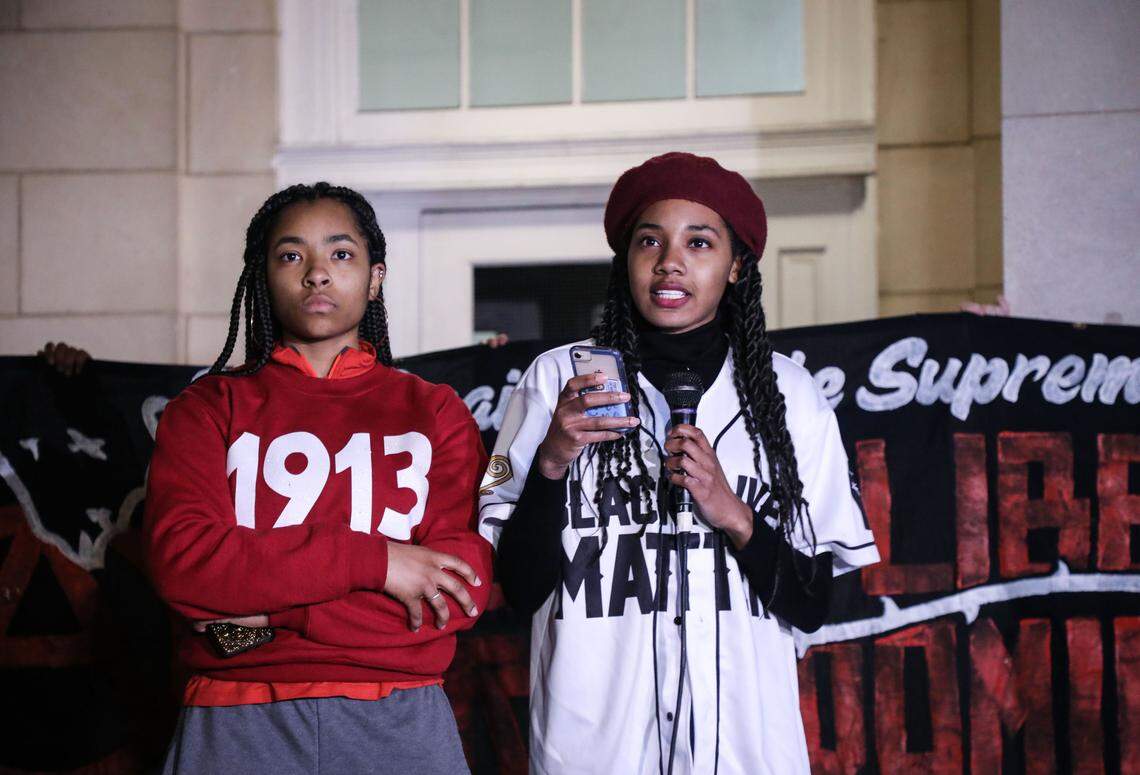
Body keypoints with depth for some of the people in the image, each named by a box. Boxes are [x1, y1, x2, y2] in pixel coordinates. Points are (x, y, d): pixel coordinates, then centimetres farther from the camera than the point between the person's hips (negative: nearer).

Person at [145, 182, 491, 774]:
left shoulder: (435, 412, 7)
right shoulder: (206, 409, 7)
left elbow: (467, 583, -5)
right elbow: (182, 562, -10)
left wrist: (272, 613, -12)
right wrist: (371, 559, -15)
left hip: (398, 722, 1)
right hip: (237, 720, 0)